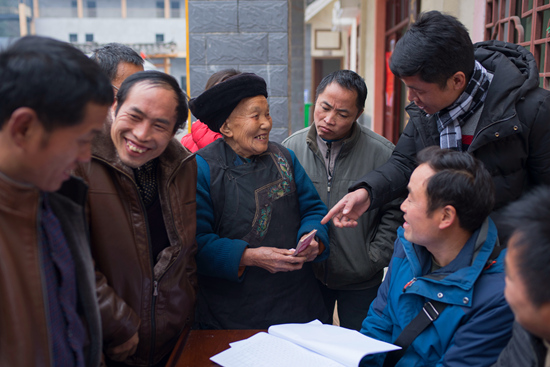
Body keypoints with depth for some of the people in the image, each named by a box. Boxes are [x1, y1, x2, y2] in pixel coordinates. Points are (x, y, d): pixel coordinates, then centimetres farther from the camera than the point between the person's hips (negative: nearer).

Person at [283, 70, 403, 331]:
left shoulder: (383, 153, -12)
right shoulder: (291, 148, -4)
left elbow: (395, 213, -4)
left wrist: (373, 258, -8)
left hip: (361, 282, -2)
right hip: (307, 274, 2)